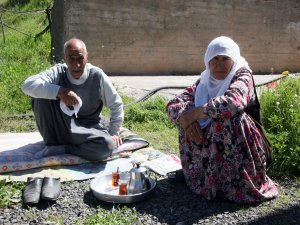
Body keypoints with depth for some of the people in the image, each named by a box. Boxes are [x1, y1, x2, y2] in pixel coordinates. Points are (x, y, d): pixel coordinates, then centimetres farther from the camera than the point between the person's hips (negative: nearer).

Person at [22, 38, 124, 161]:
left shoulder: (97, 76, -13)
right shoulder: (58, 72, -12)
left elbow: (116, 105, -2)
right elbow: (28, 85, -27)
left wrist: (113, 133, -4)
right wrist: (59, 92, -36)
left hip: (88, 130, 0)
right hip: (59, 129, 0)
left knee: (107, 145, -33)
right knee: (41, 94, -22)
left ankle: (58, 150, -16)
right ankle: (51, 144, -12)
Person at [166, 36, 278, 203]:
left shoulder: (242, 76, -15)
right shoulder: (205, 82, 1)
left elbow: (233, 102, -38)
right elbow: (173, 105, -7)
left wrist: (195, 113, -27)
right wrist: (185, 117, -29)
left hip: (238, 149, -5)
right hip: (211, 145, 6)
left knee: (227, 116, -30)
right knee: (186, 117, -9)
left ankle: (231, 182, -16)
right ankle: (197, 172, 6)